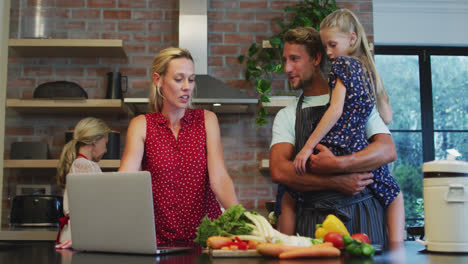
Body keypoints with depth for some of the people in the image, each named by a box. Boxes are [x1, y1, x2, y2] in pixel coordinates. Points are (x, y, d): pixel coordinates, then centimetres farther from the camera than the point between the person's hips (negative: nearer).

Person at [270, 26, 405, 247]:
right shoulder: (286, 116, 12)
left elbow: (388, 150, -3)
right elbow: (278, 171, -5)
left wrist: (335, 164, -17)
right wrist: (337, 182, -14)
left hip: (362, 213, 0)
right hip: (312, 219, 1)